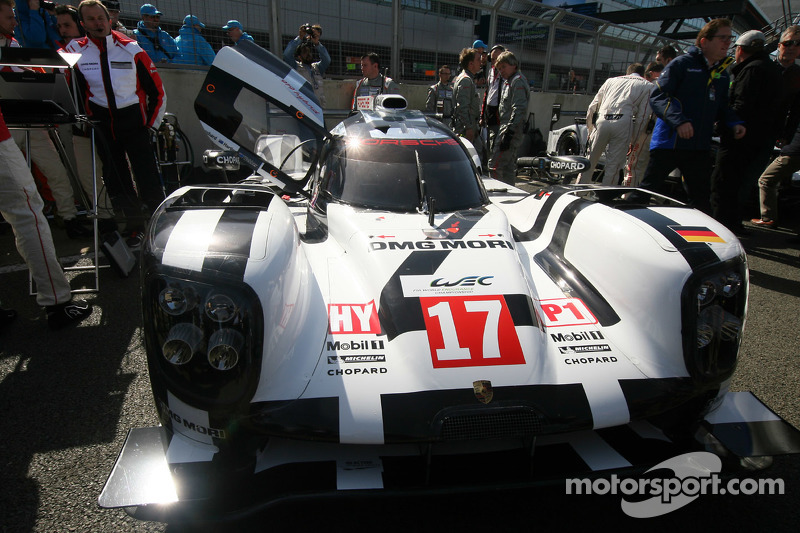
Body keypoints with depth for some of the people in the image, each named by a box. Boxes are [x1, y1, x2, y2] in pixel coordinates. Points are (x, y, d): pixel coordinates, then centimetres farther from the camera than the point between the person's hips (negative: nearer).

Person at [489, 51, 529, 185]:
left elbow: (519, 109, -20)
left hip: (511, 130, -11)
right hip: (507, 128, 11)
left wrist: (509, 133, -25)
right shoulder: (508, 81, 21)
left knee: (496, 168, -15)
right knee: (508, 167, 14)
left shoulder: (518, 81, -10)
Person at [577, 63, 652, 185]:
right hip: (623, 122, -2)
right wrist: (634, 138, 11)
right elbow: (642, 115, 7)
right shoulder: (646, 85, 18)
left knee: (590, 161, 11)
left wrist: (590, 129, 28)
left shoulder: (611, 80, 28)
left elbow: (592, 107, 22)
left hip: (602, 120, 3)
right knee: (613, 166, 2)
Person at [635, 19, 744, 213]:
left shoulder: (722, 73, 16)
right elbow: (657, 96, -13)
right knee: (648, 190, -3)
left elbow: (722, 107, 24)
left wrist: (734, 123, 3)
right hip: (669, 142, -6)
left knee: (701, 199, 13)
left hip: (700, 146, 6)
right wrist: (678, 120, -26)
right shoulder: (682, 64, -5)